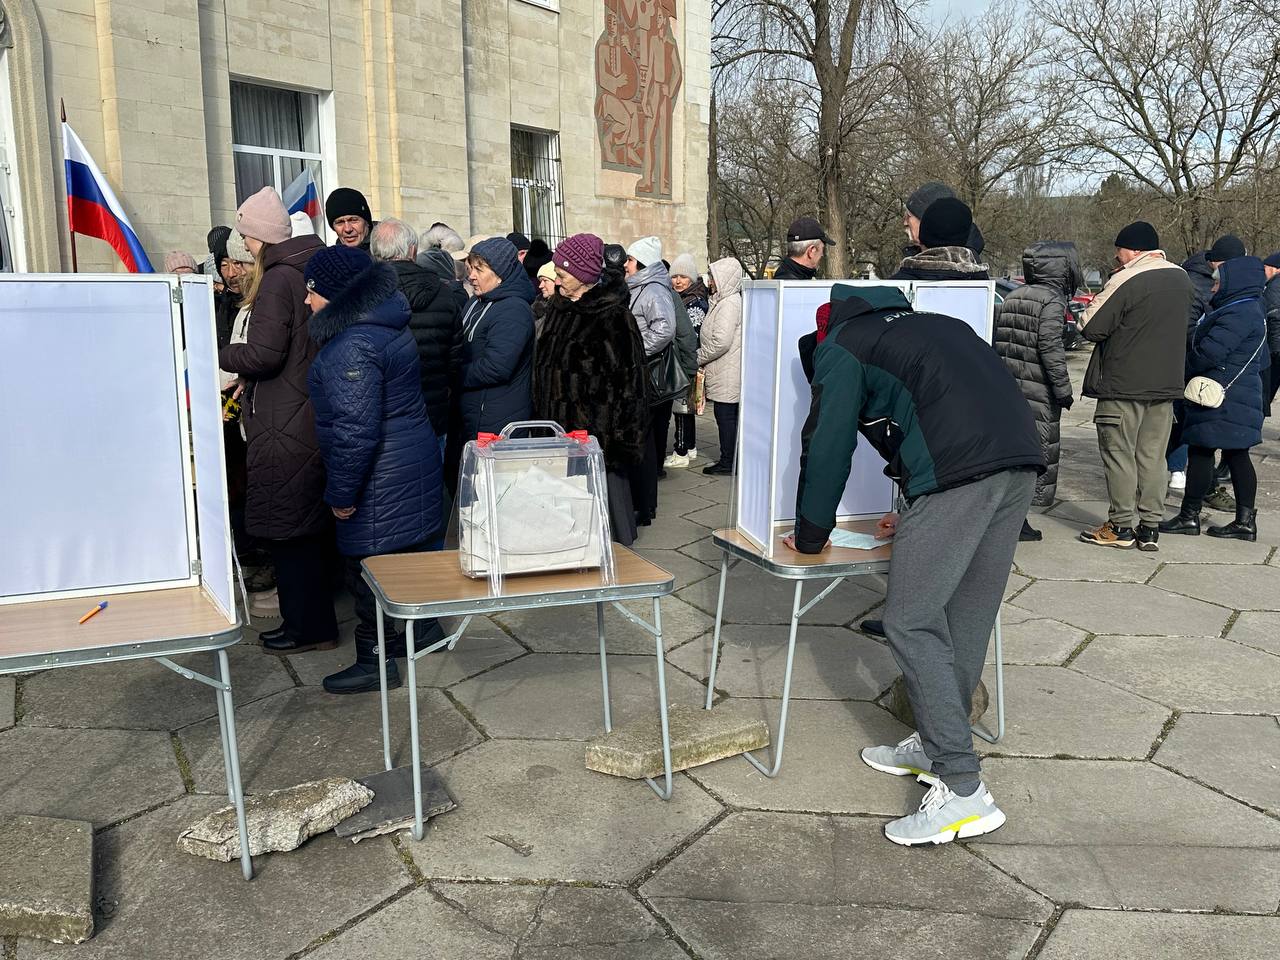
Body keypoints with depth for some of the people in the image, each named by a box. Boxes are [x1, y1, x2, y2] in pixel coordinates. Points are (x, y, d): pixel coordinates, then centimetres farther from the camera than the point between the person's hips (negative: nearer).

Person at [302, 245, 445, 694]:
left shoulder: (353, 346, -22)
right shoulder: (386, 325, 10)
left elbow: (354, 429, -25)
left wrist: (341, 493, -17)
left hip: (381, 479, -10)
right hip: (414, 459, 10)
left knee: (368, 566, 1)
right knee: (409, 554, 21)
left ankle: (375, 661, 12)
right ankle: (422, 625, 36)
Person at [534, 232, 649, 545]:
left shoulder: (613, 315, -13)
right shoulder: (557, 308, 11)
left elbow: (628, 378, -15)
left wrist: (622, 436, -17)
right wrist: (543, 420, 17)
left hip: (597, 432, -8)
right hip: (559, 427, 8)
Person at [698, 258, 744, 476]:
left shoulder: (729, 304, -15)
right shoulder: (725, 301, 17)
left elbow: (721, 342, -22)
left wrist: (697, 358, -11)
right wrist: (701, 358, 14)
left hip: (727, 374, -10)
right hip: (726, 373, 10)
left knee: (725, 416, -4)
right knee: (729, 416, 13)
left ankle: (728, 463, 3)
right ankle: (730, 460, 20)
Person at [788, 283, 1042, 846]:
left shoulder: (841, 346, 14)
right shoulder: (933, 324, 35)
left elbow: (827, 446, 11)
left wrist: (811, 535, 24)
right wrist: (918, 518, 40)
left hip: (957, 472, -8)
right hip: (1020, 462, 8)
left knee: (912, 623, -2)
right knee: (966, 618, 16)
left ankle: (963, 791, -3)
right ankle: (936, 745, 29)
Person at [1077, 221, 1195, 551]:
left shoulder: (1125, 280, -15)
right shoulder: (1182, 278, 10)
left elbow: (1092, 329, -15)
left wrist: (1094, 305, 6)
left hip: (1123, 386, -7)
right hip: (1166, 384, 7)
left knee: (1119, 454, 2)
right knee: (1153, 456, 10)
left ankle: (1120, 527, 7)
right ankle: (1151, 528, 14)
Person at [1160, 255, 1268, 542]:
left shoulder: (1238, 315, -17)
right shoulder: (1252, 310, 17)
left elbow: (1207, 353, -22)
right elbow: (1262, 361, 23)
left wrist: (1182, 369, -4)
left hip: (1220, 401, -10)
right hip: (1241, 396, 10)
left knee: (1200, 452, -4)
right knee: (1236, 455, 10)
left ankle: (1189, 516, 2)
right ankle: (1245, 520, 12)